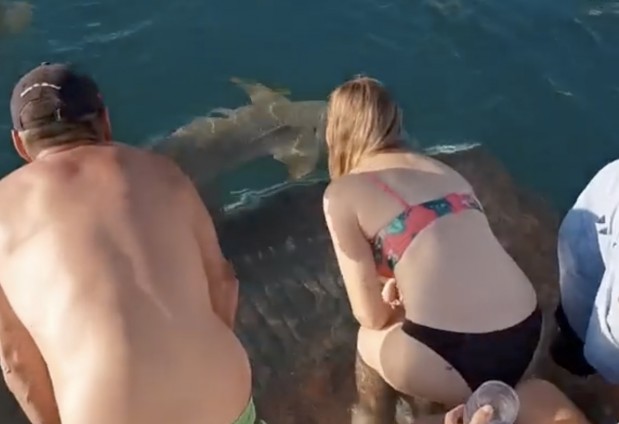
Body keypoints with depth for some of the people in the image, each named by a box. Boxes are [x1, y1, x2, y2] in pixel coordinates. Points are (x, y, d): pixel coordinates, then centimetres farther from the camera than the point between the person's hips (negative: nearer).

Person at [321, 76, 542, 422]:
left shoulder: (342, 194, 0)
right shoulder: (443, 170, 17)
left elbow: (371, 316, 1)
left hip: (459, 359, -6)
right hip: (527, 336, 6)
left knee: (370, 339, 26)